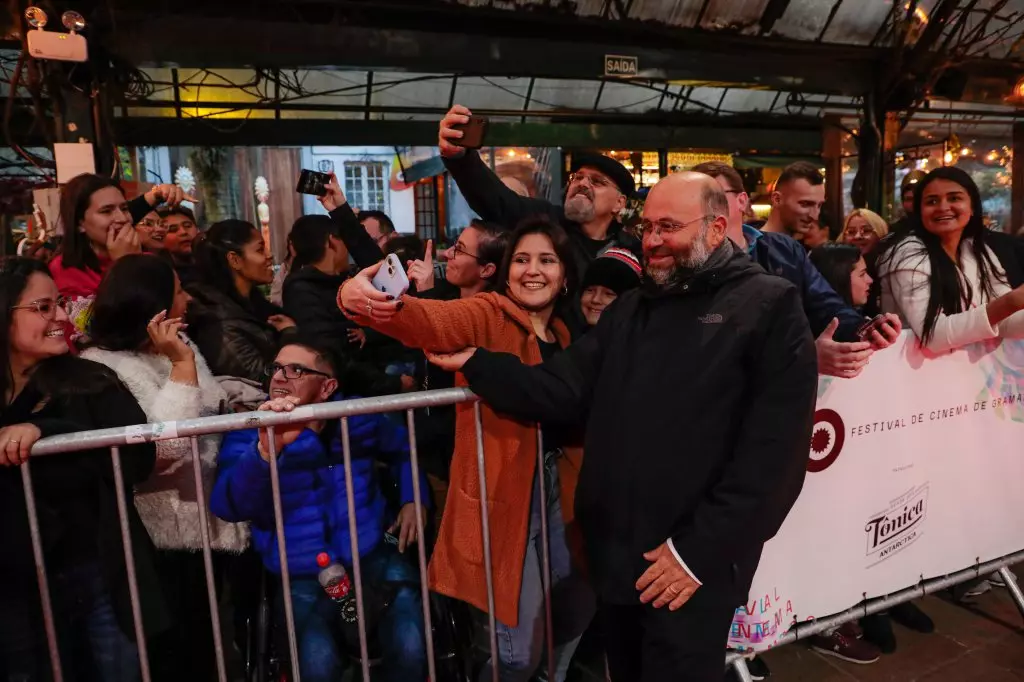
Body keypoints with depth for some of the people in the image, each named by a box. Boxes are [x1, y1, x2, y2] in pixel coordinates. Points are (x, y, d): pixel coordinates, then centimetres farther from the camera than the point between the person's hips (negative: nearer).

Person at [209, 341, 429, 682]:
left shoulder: (357, 416, 1)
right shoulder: (249, 434, -6)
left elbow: (404, 449, 21)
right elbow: (227, 507, -24)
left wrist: (413, 501, 7)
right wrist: (266, 449, -40)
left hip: (373, 560, 2)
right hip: (302, 577, -1)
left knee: (410, 648, -21)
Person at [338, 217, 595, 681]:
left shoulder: (561, 333, 9)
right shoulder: (488, 316, -12)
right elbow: (430, 321, -34)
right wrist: (357, 302, -52)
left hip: (555, 485, 7)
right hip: (504, 493, -7)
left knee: (579, 606, 23)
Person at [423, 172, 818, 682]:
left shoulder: (770, 307, -6)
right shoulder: (628, 309, 14)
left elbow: (775, 449, -14)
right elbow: (562, 391, 4)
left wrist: (700, 550, -15)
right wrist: (473, 362, -5)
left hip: (691, 565, -6)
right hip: (613, 554, 6)